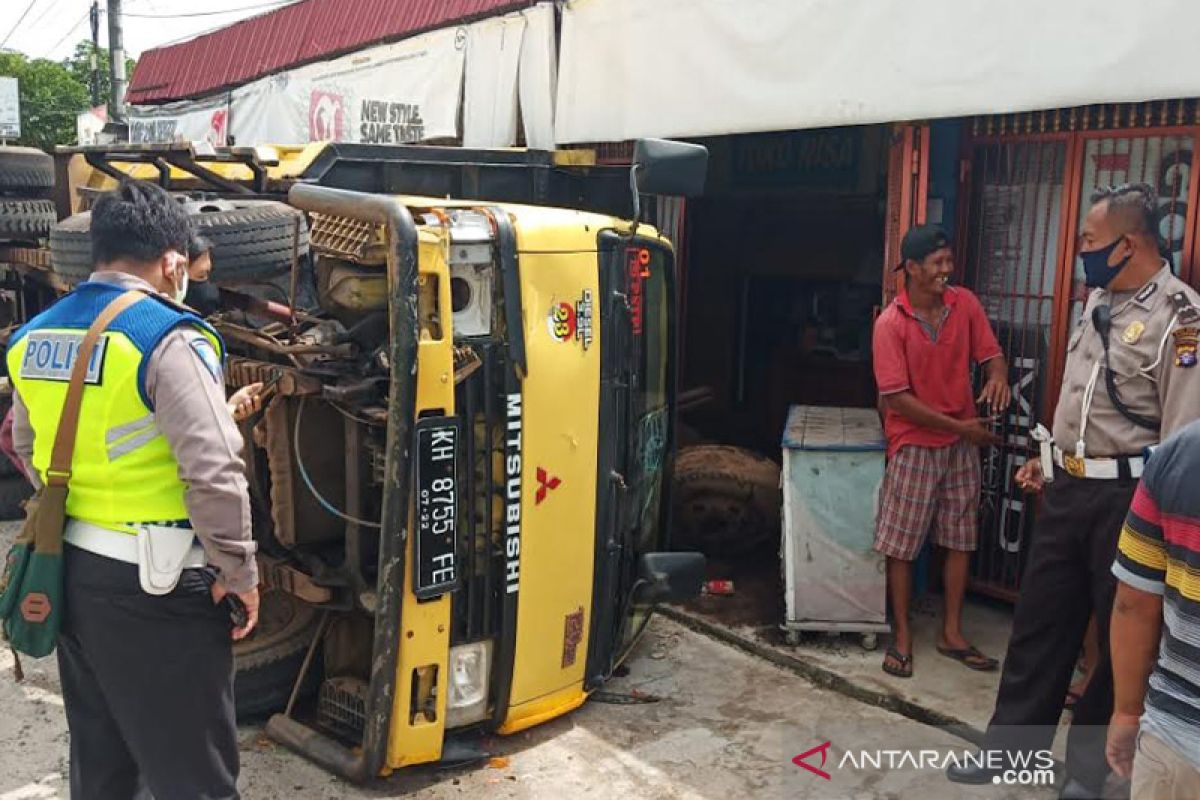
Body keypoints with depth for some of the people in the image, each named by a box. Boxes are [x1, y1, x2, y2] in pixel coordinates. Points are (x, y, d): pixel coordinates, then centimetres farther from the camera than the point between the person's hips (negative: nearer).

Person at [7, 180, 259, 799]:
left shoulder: (33, 338, 7)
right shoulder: (167, 339, -18)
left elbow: (28, 449, 19)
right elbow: (213, 471, -24)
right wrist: (238, 571, -13)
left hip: (70, 568, 8)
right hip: (153, 583, -8)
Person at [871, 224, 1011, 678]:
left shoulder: (965, 303, -2)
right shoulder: (890, 324, -16)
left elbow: (990, 353, 4)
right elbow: (897, 398, -17)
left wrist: (998, 376, -21)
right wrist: (959, 426, -16)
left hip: (962, 445, 5)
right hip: (914, 445, -5)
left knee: (960, 540, 11)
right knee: (901, 545, 2)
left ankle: (952, 634, 25)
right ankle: (903, 636, 17)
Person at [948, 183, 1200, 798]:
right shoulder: (1098, 300, 10)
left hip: (1129, 497, -7)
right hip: (1067, 488, 8)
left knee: (1123, 638, 11)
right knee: (1039, 622, 13)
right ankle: (1012, 744, 26)